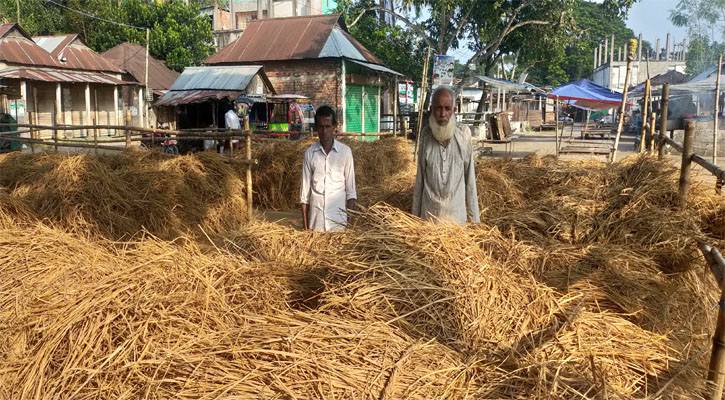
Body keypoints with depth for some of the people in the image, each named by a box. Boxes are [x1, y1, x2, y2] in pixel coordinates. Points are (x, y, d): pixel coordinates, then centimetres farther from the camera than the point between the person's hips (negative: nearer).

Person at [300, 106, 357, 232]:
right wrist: (305, 225, 3)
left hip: (339, 216, -1)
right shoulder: (309, 153, 4)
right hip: (316, 217, 1)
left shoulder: (345, 151, 0)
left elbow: (350, 188, 2)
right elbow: (305, 189, 6)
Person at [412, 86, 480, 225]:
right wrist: (415, 212, 7)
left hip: (457, 213, -1)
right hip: (430, 213, 1)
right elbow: (420, 177, 4)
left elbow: (470, 177, -3)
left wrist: (474, 217, -2)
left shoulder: (463, 134, -9)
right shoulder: (426, 135, -3)